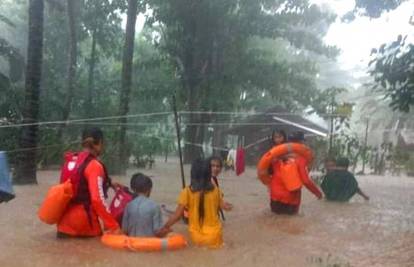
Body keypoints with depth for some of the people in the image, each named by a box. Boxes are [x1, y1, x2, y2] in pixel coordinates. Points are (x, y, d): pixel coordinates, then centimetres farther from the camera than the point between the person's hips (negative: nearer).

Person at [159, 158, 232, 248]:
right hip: (214, 236, 1)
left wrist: (165, 227, 4)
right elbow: (224, 206, 8)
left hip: (196, 237, -1)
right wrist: (229, 206, 30)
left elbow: (177, 215, -9)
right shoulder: (215, 190, -4)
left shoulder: (187, 192, -10)